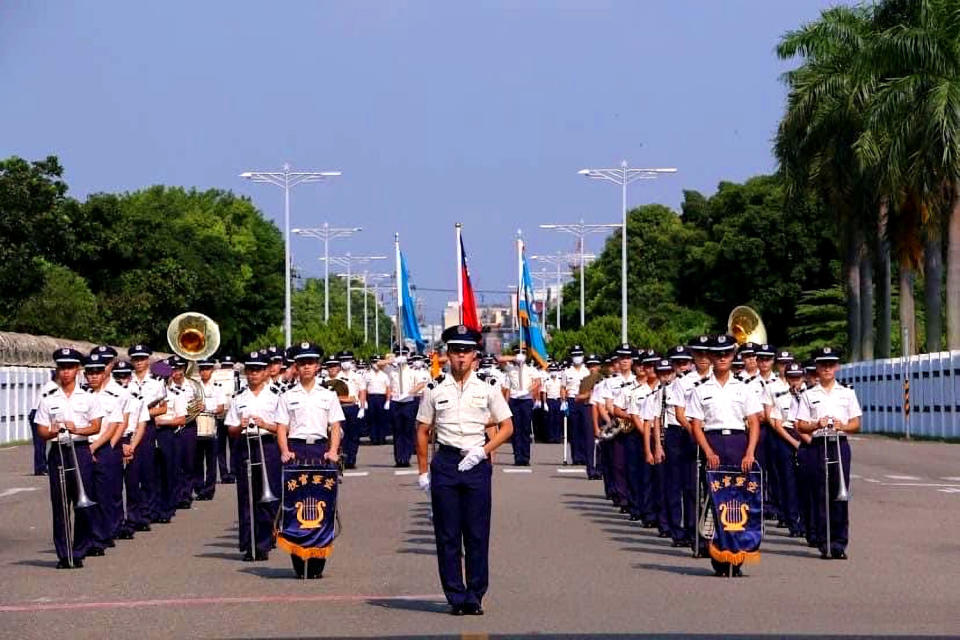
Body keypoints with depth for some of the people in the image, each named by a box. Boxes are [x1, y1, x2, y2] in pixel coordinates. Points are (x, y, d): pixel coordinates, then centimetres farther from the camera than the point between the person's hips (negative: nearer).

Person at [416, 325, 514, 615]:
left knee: (477, 534, 0)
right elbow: (422, 431, 10)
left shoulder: (487, 391, 6)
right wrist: (423, 472, 5)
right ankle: (455, 597, 6)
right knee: (447, 534, 1)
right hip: (445, 463, 0)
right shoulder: (435, 392, 5)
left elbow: (507, 427, 9)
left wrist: (482, 451, -5)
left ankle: (475, 596, 7)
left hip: (477, 463, 0)